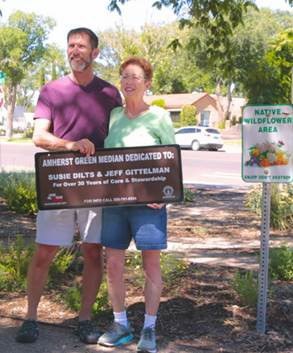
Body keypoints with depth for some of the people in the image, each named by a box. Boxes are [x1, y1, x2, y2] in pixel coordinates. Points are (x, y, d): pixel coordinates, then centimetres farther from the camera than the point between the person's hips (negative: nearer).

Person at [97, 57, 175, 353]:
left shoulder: (159, 117, -2)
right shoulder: (113, 115, 9)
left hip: (148, 201, -4)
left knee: (151, 264, 2)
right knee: (113, 263, 7)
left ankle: (149, 329, 14)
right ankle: (120, 324, 22)